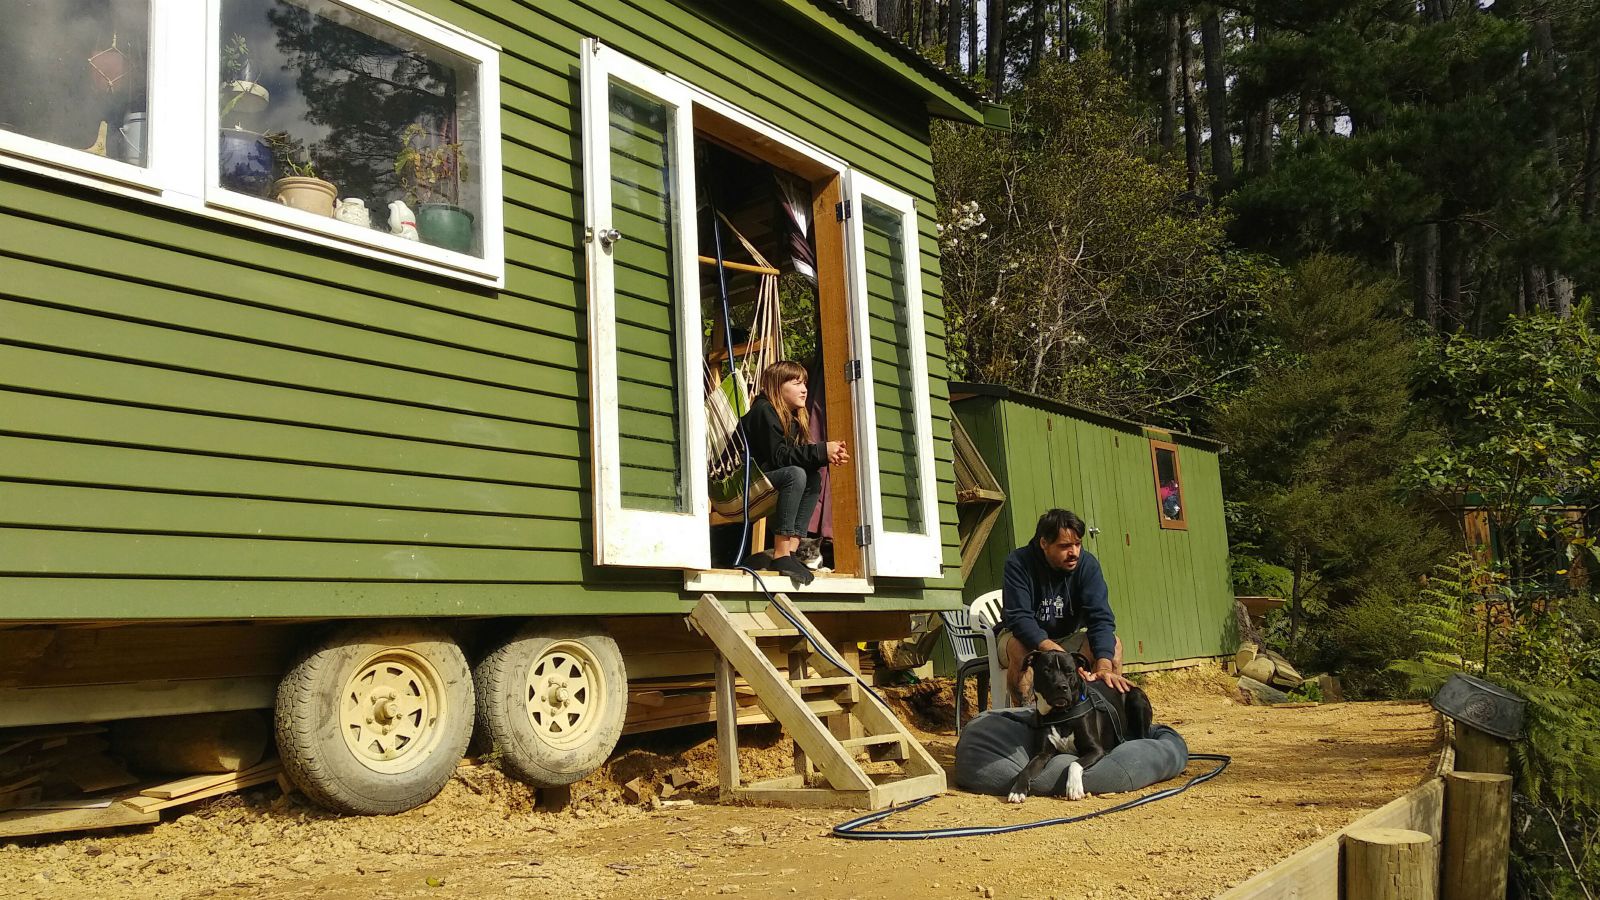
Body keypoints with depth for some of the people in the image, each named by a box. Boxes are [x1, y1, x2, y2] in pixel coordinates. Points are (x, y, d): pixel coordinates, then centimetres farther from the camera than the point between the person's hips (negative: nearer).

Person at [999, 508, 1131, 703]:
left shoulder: (1087, 564, -15)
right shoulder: (1018, 563, -22)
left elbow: (1100, 616, -25)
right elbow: (1019, 618, -31)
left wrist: (1104, 667, -41)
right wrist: (1055, 653, -47)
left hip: (1068, 639, 3)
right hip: (1027, 637, -3)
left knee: (1114, 643, -21)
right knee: (1020, 647, -36)